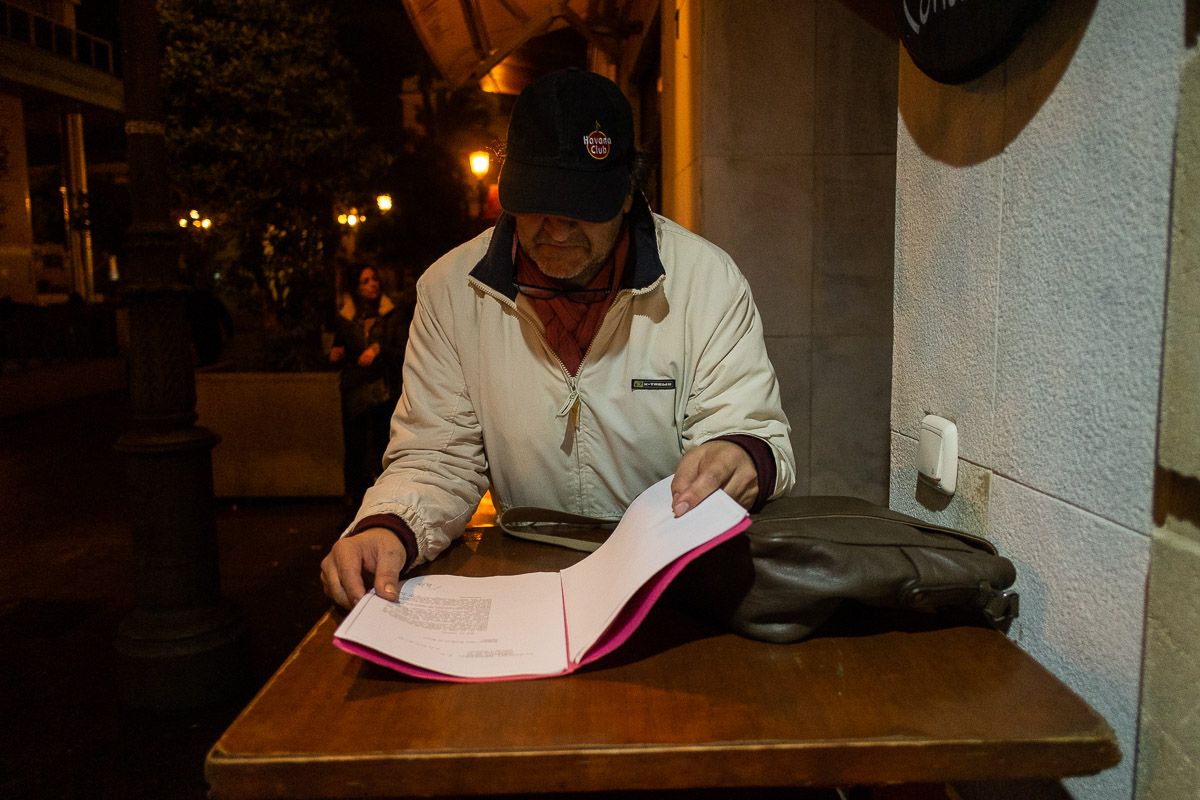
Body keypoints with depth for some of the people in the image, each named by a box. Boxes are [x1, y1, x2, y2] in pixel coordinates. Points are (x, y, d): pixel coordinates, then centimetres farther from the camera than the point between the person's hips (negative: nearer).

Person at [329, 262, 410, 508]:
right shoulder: (344, 318, 10)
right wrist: (337, 355, 0)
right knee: (354, 453, 2)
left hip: (385, 393, -2)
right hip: (354, 393, 2)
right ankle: (357, 508, 12)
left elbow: (405, 353, -2)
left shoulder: (394, 316, 3)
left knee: (385, 453, -4)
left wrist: (379, 349, -17)